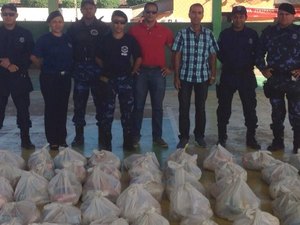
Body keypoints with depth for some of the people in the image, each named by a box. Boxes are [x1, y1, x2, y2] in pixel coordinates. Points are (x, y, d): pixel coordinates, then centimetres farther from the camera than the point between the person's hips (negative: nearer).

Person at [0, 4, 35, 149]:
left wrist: (15, 65, -11)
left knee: (23, 109, 6)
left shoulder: (25, 34, 3)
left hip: (20, 77, 0)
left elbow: (30, 56, 0)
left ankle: (25, 139, 17)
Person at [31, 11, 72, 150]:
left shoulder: (68, 39, 6)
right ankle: (53, 141, 11)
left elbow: (72, 57, 17)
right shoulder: (44, 39, -6)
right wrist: (44, 67, 4)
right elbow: (34, 57, -6)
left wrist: (68, 69, 8)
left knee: (63, 108, 10)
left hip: (65, 78, 4)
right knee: (51, 108, 2)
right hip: (49, 78, -4)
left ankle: (62, 139, 22)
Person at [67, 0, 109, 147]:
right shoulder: (74, 28, 7)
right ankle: (79, 134, 14)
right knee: (79, 103, 5)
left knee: (100, 102, 4)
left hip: (97, 70, -1)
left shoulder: (103, 28, 2)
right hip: (80, 71, 2)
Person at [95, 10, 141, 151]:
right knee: (107, 113, 4)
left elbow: (138, 58, 8)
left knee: (127, 112, 8)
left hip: (126, 80, 1)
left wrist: (133, 72, 3)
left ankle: (128, 142, 18)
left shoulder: (130, 40, -1)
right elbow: (98, 59, 9)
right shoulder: (105, 39, 0)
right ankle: (106, 143, 12)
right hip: (108, 80, 0)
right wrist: (101, 74, 4)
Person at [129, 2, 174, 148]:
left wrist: (171, 68, 6)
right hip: (140, 72, -1)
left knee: (157, 107, 6)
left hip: (158, 72, 1)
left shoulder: (165, 31, 4)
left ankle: (157, 137, 15)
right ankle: (135, 136, 15)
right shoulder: (134, 30, 2)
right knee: (138, 106, 6)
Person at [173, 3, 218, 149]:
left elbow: (213, 56, 7)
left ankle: (199, 135, 24)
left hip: (202, 77, 2)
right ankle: (184, 137, 15)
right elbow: (177, 56, -3)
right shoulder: (182, 34, -4)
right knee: (184, 108, 4)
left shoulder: (209, 34, 1)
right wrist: (176, 76, -6)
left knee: (201, 107, 11)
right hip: (185, 76, -1)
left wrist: (213, 75, 4)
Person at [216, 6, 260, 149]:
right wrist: (228, 63, 0)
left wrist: (250, 65, -6)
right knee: (224, 108, 5)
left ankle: (251, 138, 14)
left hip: (247, 76, 0)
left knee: (250, 108, 3)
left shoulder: (252, 34, 2)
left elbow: (257, 53, 5)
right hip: (228, 75, 0)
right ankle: (221, 137, 17)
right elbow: (219, 53, 8)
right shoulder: (225, 34, 2)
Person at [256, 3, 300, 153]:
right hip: (274, 79, 2)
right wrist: (262, 68, 2)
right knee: (277, 113, 12)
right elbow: (259, 52, 13)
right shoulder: (268, 32, 6)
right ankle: (277, 141, 24)